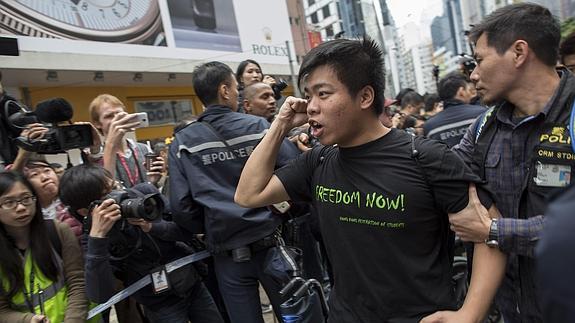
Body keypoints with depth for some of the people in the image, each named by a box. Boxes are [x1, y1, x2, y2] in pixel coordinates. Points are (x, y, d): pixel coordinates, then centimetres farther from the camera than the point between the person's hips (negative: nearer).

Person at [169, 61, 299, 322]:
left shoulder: (182, 142, -3)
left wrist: (208, 230, 10)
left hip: (228, 253, 1)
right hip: (270, 243, 0)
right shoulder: (259, 126, -6)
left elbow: (181, 206, -7)